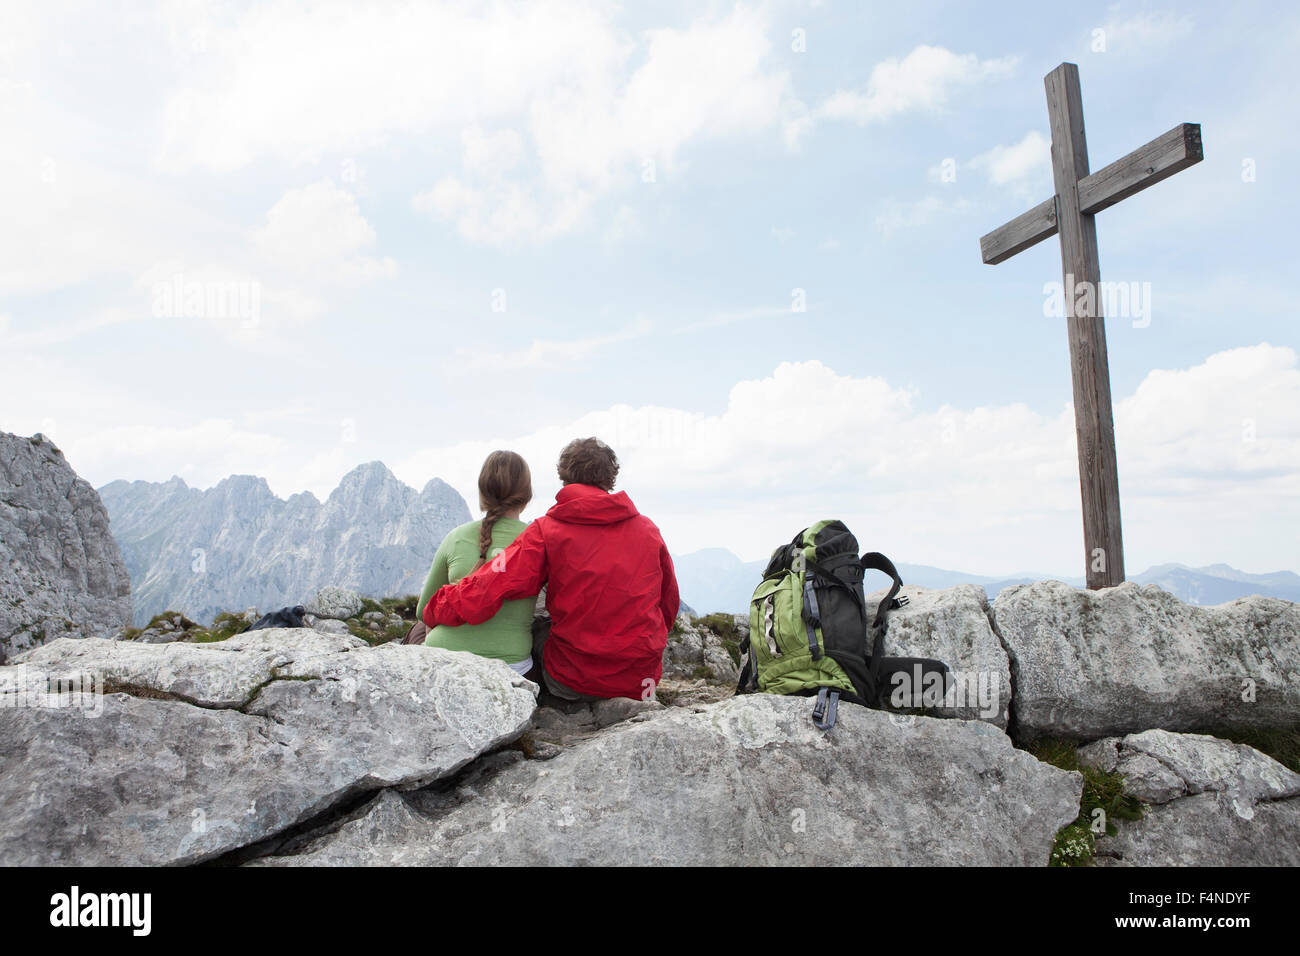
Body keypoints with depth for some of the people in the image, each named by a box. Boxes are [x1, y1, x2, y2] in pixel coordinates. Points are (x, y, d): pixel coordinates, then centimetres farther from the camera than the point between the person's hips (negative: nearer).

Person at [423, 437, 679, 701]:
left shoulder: (546, 531, -9)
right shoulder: (648, 529, 1)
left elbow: (487, 589, -18)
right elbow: (669, 605, 10)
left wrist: (435, 612, -1)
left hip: (572, 683, -3)